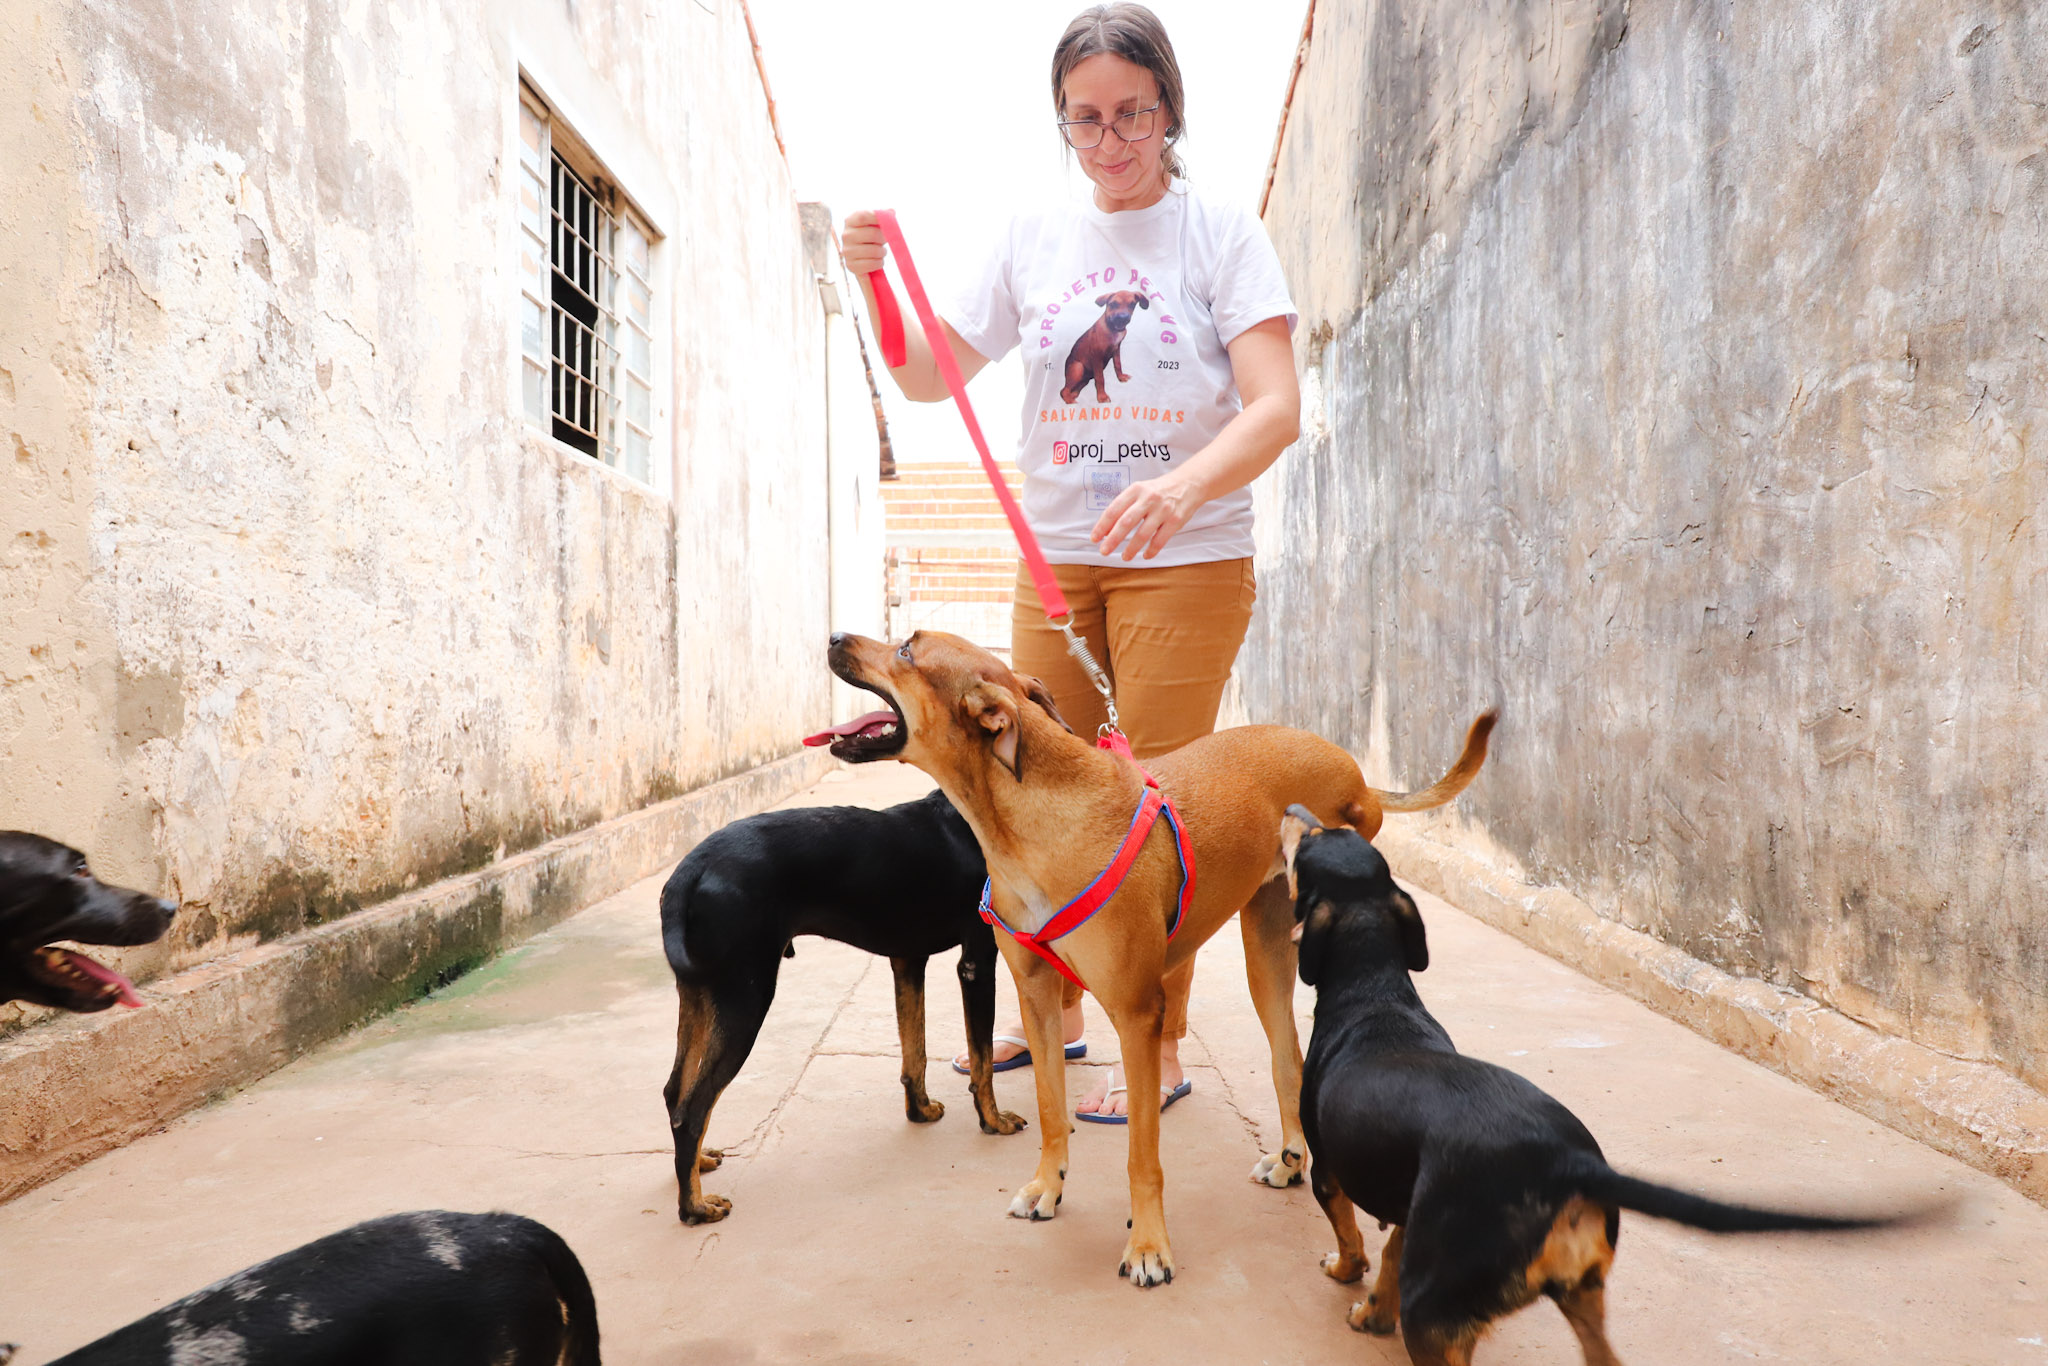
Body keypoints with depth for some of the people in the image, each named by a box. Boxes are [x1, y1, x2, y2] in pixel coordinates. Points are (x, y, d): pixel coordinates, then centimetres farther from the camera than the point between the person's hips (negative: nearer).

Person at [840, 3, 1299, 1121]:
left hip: (1185, 562, -4)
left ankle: (1161, 1049, 13)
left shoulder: (1221, 234, -1)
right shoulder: (1032, 239, 9)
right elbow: (926, 378, 10)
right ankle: (1053, 1012, 28)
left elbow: (1276, 408, -12)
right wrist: (876, 286, -8)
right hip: (1053, 559, 4)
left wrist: (1183, 484, -31)